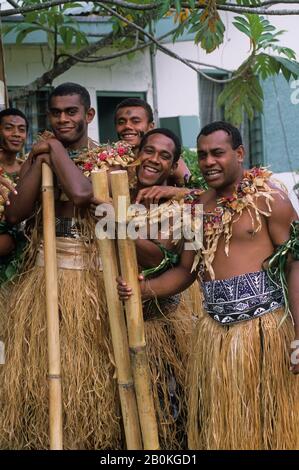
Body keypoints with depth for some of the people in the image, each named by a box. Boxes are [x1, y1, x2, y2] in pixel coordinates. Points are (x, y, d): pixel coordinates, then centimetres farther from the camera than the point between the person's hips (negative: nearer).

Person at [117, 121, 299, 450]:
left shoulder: (268, 198, -3)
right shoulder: (198, 206, 13)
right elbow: (186, 270, 18)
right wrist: (142, 289, -1)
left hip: (264, 327, -5)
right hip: (213, 331, 5)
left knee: (265, 421, 1)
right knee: (217, 427, 10)